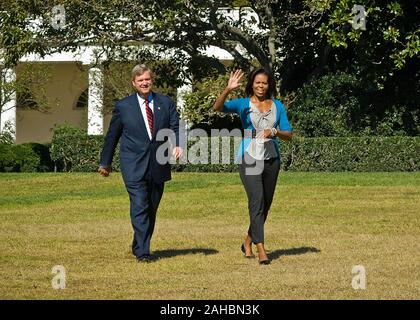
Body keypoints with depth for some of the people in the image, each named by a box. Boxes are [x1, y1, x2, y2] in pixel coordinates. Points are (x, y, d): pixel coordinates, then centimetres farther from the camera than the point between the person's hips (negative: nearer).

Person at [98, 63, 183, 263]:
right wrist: (105, 162, 16)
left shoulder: (166, 103, 9)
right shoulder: (123, 106, 4)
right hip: (134, 166, -3)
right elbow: (112, 136, 11)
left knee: (151, 209, 11)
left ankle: (139, 246, 27)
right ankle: (142, 252, -15)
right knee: (139, 207, -13)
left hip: (158, 166, 3)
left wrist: (178, 145, -17)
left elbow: (176, 128, 5)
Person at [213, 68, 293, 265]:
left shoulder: (277, 106, 9)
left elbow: (288, 135, 6)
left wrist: (274, 132, -14)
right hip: (250, 158, -4)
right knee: (257, 202, -15)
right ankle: (261, 250, -17)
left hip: (271, 158, 4)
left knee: (266, 204, 12)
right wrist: (227, 90, -33)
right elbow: (218, 107, -16)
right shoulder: (243, 104, 0)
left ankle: (248, 242, 32)